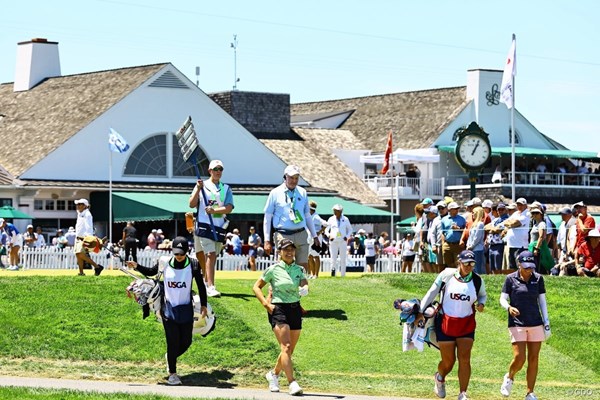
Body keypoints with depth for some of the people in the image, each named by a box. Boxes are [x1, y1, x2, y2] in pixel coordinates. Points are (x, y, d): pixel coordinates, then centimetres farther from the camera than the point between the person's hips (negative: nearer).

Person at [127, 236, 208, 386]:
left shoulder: (193, 265, -9)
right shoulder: (164, 263, -6)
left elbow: (201, 285, 0)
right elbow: (150, 272, 11)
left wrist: (203, 305, 0)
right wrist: (137, 266, -5)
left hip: (186, 310, 1)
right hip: (168, 310, -1)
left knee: (186, 342, 7)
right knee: (173, 342, -3)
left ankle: (170, 357, 38)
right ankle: (172, 373, 11)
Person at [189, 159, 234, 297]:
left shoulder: (226, 189, 12)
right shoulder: (202, 185, 6)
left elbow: (229, 208, 0)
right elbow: (192, 204, -1)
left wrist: (214, 210, -15)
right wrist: (198, 189, -12)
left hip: (219, 226, 4)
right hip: (204, 225, -3)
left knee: (213, 256, 8)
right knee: (210, 254, -15)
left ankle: (207, 282, 22)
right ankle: (210, 287, -20)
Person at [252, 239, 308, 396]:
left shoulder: (299, 269, 8)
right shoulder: (273, 270, -2)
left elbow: (305, 284, -9)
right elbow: (256, 287, 4)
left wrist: (304, 289, -33)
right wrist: (266, 303, -9)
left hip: (295, 309, 5)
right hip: (278, 309, -5)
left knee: (289, 350, 10)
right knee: (286, 347, -18)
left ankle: (273, 374, 35)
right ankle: (292, 384, -24)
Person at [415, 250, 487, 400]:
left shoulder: (477, 280, 0)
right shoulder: (447, 275, -7)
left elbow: (483, 295, 19)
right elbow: (432, 293, 0)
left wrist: (481, 304, -4)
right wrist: (421, 312, -1)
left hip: (467, 324, 2)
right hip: (445, 322, -2)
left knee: (464, 359, -11)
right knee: (448, 361, 2)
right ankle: (440, 378, 37)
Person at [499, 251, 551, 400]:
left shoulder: (538, 278, 6)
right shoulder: (511, 279, -1)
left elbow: (542, 301, 12)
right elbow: (502, 299, 1)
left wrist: (547, 323, 9)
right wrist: (509, 307, -21)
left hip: (535, 324, 3)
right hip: (517, 324, -3)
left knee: (533, 359, 2)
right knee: (519, 358, -13)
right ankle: (509, 378, 18)